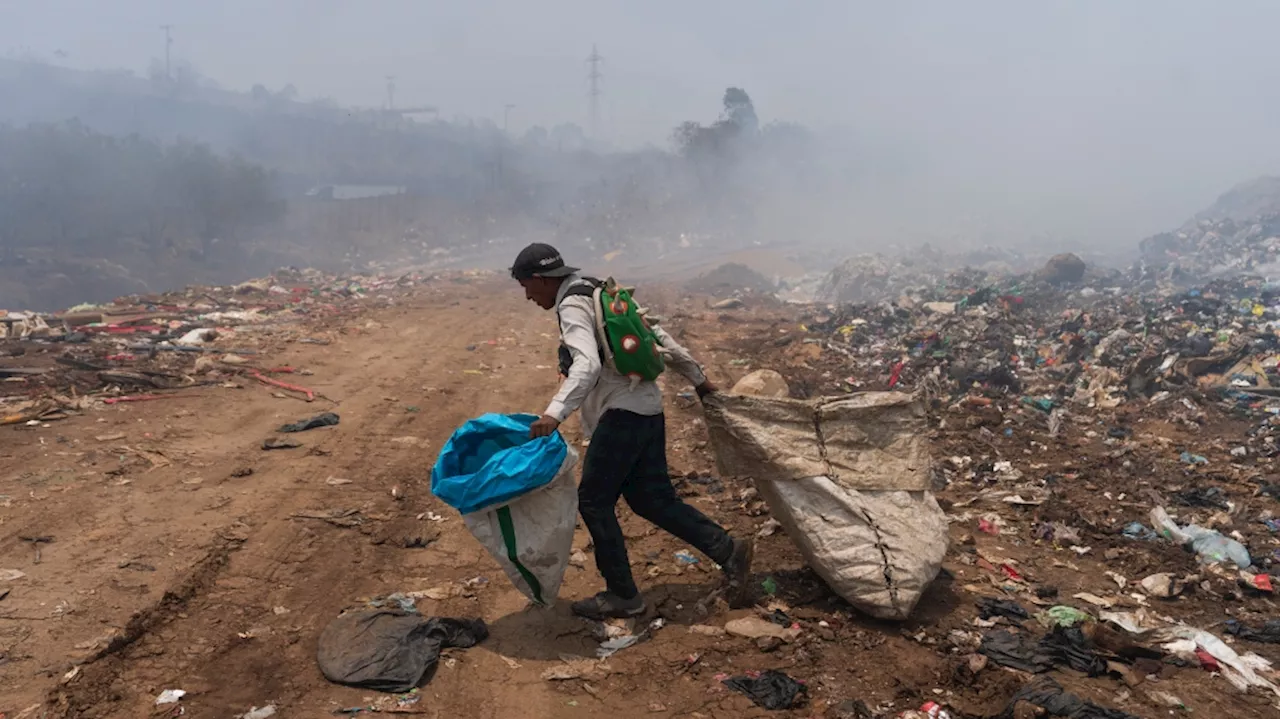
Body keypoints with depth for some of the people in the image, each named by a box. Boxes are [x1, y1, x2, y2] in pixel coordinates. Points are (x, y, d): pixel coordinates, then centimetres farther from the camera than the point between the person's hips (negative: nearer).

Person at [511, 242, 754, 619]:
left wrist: (555, 413, -41)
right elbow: (658, 335, 20)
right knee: (652, 499, 13)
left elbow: (587, 364, -30)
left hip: (622, 413, -10)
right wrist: (697, 377, 25)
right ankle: (728, 550, 12)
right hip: (646, 407, 10)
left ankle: (622, 595, 8)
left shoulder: (573, 306, -11)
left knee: (593, 501, 0)